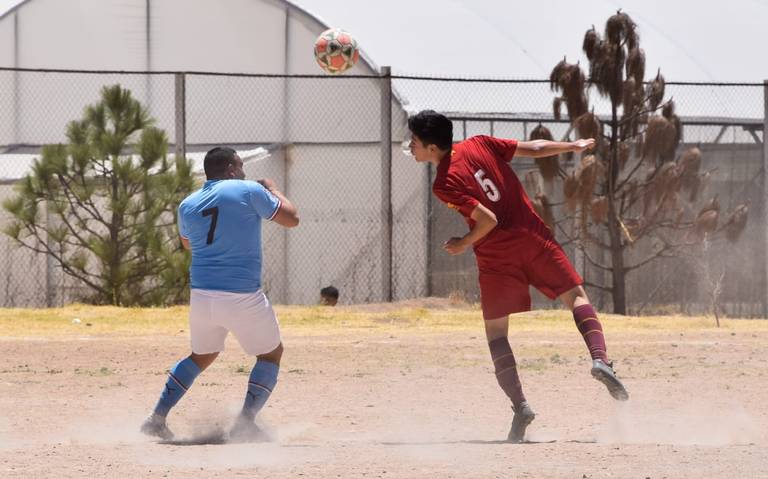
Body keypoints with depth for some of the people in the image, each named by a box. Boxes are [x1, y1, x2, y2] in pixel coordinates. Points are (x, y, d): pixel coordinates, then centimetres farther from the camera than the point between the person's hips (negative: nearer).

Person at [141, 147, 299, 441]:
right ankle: (245, 423, 2)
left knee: (202, 356, 26)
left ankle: (157, 419, 18)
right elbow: (291, 218, -1)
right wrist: (273, 190, 17)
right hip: (243, 298, -5)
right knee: (271, 353, 15)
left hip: (201, 296, 5)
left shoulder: (187, 205, 10)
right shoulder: (249, 192, -6)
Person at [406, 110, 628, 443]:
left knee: (496, 332, 9)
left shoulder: (444, 185, -11)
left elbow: (488, 220, -16)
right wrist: (575, 146, 23)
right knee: (576, 296, 12)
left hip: (497, 257, -4)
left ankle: (520, 405, -4)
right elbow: (532, 149, 9)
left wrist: (463, 244, 1)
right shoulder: (478, 145, 4)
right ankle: (600, 358, -14)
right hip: (534, 238, 4)